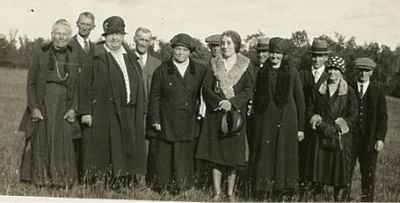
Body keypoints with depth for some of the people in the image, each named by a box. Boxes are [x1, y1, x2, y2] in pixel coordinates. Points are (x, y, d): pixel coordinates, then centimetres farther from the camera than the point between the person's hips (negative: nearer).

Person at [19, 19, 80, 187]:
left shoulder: (73, 58, 7)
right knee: (41, 142, 4)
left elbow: (76, 87, 9)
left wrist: (73, 108, -2)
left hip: (63, 107, 2)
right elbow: (31, 83, -1)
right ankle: (40, 179, 16)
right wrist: (34, 107, -9)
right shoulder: (40, 54, 0)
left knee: (63, 144, 2)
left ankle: (61, 179, 13)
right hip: (42, 106, -2)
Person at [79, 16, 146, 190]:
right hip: (105, 114, -5)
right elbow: (85, 85, -6)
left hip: (130, 113, 5)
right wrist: (86, 111, -12)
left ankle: (124, 183, 17)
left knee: (128, 149, 7)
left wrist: (141, 111, 8)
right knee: (107, 150, -2)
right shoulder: (96, 57, -2)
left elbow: (139, 86, 14)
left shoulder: (130, 57, 14)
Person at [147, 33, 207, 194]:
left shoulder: (200, 70, 6)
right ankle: (160, 188, 16)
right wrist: (155, 120, -3)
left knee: (185, 159, 6)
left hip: (189, 125, 1)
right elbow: (154, 97, 2)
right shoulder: (162, 70, 3)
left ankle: (182, 188, 19)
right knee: (163, 159, 3)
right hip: (166, 125, -1)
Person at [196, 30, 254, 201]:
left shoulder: (245, 65, 3)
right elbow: (206, 88, 0)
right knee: (216, 153, 2)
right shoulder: (214, 64, 7)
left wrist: (232, 103, -17)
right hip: (216, 114, 1)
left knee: (234, 154, 2)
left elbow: (248, 90, -4)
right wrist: (220, 102, -15)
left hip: (237, 114, -1)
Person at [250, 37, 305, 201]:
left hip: (286, 120, -2)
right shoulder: (262, 73, 9)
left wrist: (300, 127, -1)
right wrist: (255, 122, 6)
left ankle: (283, 194, 10)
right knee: (265, 156, 1)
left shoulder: (292, 73, 3)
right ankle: (262, 194, 8)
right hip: (265, 120, 2)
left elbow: (300, 100, 3)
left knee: (284, 157, 1)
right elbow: (256, 99, 13)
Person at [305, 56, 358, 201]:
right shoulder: (319, 90, 10)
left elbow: (353, 114, -2)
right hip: (320, 136, 2)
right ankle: (316, 196, 9)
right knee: (318, 167, 1)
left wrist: (336, 127, -10)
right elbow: (310, 110, 14)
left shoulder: (349, 91, 2)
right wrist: (318, 122, -3)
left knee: (339, 167, -2)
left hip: (340, 137, -2)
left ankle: (338, 197, 8)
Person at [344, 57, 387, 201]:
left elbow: (382, 116, 2)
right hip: (349, 138, 0)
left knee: (368, 174, 7)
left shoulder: (378, 89, 4)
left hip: (370, 139, 0)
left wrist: (380, 138, -5)